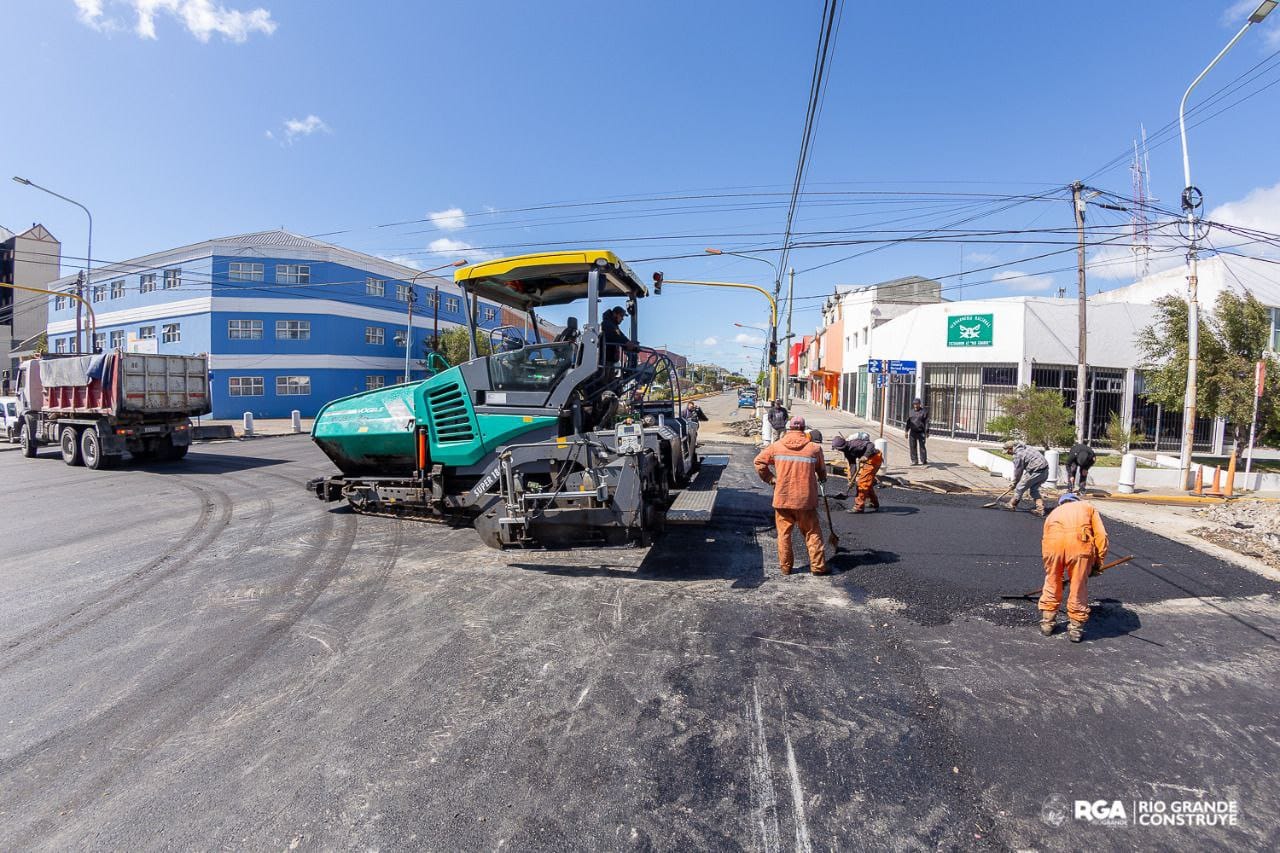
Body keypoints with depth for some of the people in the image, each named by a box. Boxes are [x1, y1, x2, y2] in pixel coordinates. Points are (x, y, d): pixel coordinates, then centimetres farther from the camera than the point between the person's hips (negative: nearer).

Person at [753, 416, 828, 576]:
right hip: (806, 499, 0)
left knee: (784, 533, 11)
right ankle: (818, 566, 15)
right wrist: (822, 479, 32)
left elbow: (759, 462, 1)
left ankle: (785, 566, 17)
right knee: (812, 533, 12)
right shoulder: (814, 448, -4)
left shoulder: (777, 446, -2)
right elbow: (822, 470, 10)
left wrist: (770, 479, 9)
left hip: (782, 498, 1)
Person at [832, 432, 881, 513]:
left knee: (863, 482, -10)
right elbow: (852, 464, 8)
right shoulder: (847, 450, 5)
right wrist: (852, 478, 2)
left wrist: (865, 456, -44)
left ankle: (859, 507, -6)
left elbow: (870, 445, -32)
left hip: (874, 458, -10)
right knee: (868, 483, 20)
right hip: (868, 460, 10)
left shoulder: (854, 444, -25)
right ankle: (874, 504, 37)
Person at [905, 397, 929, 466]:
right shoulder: (910, 412, 12)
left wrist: (927, 432, -10)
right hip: (912, 432, 4)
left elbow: (927, 422, -4)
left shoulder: (924, 411, -2)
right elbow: (908, 422, 16)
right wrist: (906, 431, 12)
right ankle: (914, 461, 10)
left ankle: (923, 460, 7)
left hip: (921, 432, -4)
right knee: (912, 446, 3)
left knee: (922, 447, -3)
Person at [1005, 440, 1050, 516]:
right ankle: (1040, 509, 14)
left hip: (1036, 472, -9)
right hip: (1045, 470, 9)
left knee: (1020, 488, 5)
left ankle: (1012, 505, 16)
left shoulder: (1017, 454, -11)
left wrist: (1014, 483, 11)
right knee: (1034, 489, 20)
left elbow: (1018, 470, -4)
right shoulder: (1025, 448, 18)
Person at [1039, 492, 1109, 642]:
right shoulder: (1088, 507, 32)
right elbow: (1101, 536, 15)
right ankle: (1076, 629, 26)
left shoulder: (1054, 512, 38)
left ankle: (1047, 623, 31)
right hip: (1079, 541, -2)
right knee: (1079, 587, 14)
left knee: (1052, 583, 21)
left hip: (1052, 541, 2)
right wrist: (1098, 563, 23)